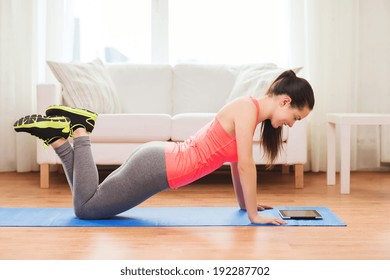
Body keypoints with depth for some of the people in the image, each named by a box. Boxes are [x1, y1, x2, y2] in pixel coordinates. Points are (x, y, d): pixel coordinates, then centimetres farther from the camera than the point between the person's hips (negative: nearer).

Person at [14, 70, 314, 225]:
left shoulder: (250, 111, 11)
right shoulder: (248, 107, -18)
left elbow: (236, 163, 19)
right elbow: (245, 164, -20)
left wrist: (246, 203, 23)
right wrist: (254, 214, -13)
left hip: (160, 160, 9)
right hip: (157, 167, -9)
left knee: (89, 204, 20)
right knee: (86, 208, 1)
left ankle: (58, 134, 17)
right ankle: (78, 130, 6)